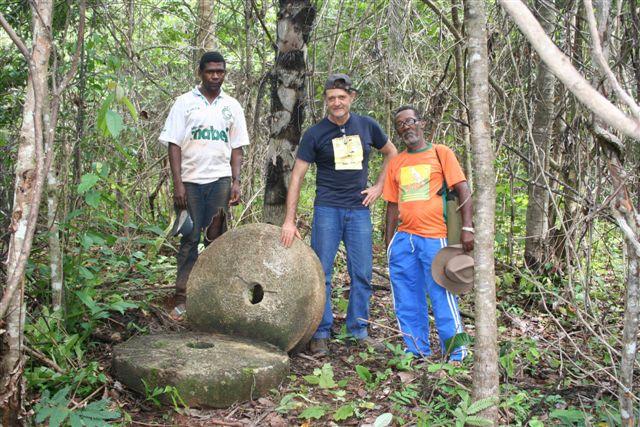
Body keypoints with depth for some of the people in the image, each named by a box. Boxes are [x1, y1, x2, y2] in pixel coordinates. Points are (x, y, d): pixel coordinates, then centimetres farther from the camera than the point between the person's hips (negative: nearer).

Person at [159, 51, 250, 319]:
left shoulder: (232, 106, 11)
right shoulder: (185, 103, 4)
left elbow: (237, 147, 11)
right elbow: (174, 144, 0)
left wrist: (236, 182, 0)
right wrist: (177, 184, -8)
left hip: (220, 180, 2)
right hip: (191, 180, -2)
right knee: (190, 239, 0)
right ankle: (182, 299, 5)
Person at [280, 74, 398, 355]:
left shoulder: (367, 126, 5)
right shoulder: (315, 134, -3)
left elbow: (391, 153, 21)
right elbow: (297, 176, -5)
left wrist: (379, 187, 8)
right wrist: (289, 220, -11)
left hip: (359, 210, 3)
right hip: (327, 209, -2)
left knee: (362, 274, 5)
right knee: (321, 273, -2)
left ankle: (359, 330, 18)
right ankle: (320, 334, 8)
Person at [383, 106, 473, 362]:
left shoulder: (441, 153, 3)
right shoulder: (395, 163, 15)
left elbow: (463, 191, -4)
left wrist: (467, 227, -15)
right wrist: (388, 242, 12)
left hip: (434, 237, -5)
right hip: (403, 239, 5)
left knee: (442, 297, -2)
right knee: (407, 301, 9)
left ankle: (455, 354, 10)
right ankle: (417, 350, 22)